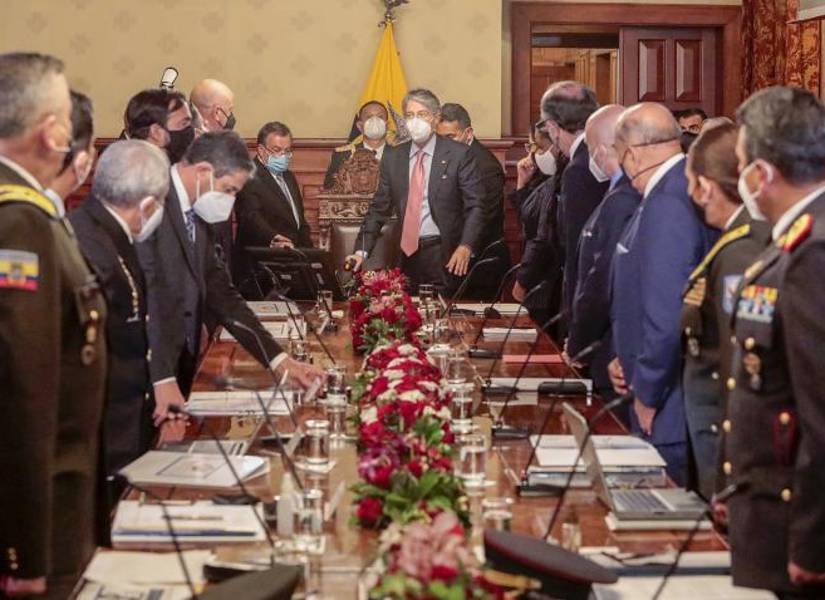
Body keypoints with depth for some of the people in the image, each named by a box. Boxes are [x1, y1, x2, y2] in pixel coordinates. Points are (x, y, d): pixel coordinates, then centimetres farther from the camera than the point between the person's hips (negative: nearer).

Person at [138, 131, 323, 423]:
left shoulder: (196, 219, 15)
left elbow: (220, 291, 15)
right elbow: (146, 293, -21)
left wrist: (278, 359, 10)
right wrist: (163, 379, -24)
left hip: (179, 373, 8)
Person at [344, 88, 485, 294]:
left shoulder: (458, 155, -1)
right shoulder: (392, 157, 10)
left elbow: (475, 206, -4)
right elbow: (379, 208, 12)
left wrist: (466, 247, -19)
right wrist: (362, 251, 1)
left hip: (445, 256, -3)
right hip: (406, 252, 3)